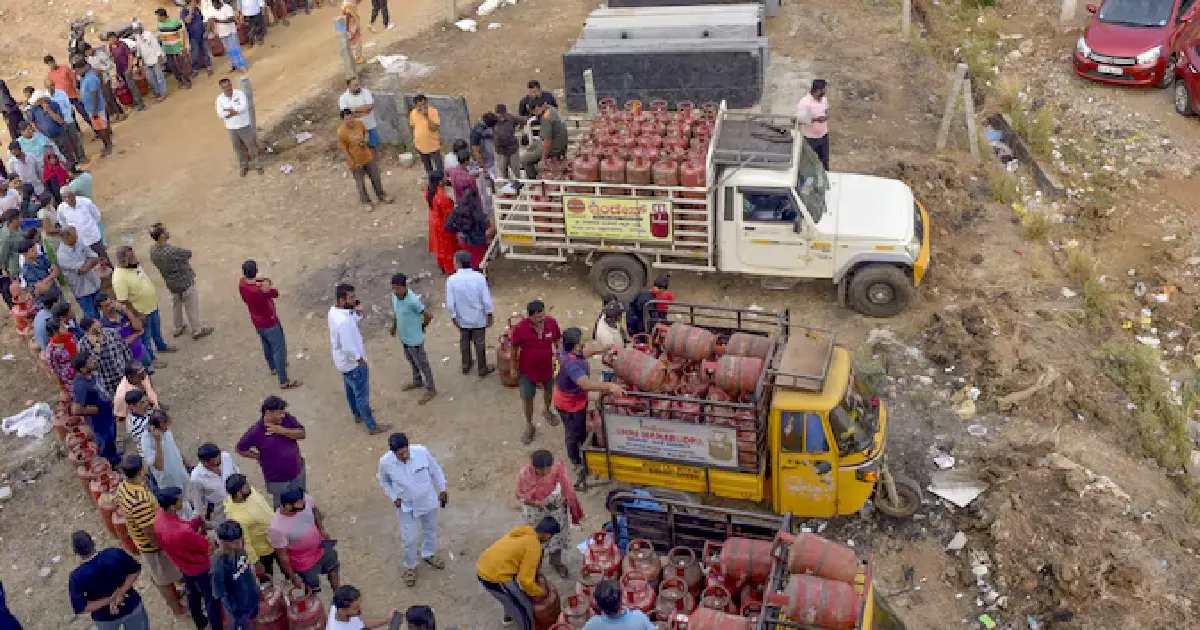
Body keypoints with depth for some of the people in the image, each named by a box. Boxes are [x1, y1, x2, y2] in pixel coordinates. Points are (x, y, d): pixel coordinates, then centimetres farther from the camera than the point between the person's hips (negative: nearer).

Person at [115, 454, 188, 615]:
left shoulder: (122, 486, -13)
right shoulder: (139, 501, -42)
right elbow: (150, 532, -32)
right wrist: (163, 547, -16)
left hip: (141, 540, 8)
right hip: (152, 544, -8)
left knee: (157, 575, 31)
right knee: (165, 578, 16)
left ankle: (173, 595, 54)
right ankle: (178, 608, 38)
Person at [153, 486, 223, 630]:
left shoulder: (160, 515, -20)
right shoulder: (182, 531, -43)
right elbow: (205, 545, -24)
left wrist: (197, 520, -18)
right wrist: (201, 532, -7)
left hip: (183, 565, 8)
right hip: (199, 568, -8)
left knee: (193, 594, 31)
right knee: (212, 600, 16)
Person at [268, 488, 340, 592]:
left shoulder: (306, 499, -26)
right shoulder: (277, 528, -38)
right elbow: (282, 556, -23)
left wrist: (322, 530, -5)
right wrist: (293, 577, -13)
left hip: (321, 548, 6)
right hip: (304, 562, -6)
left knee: (333, 569, 30)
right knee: (313, 590, 16)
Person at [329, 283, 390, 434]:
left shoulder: (334, 310, -7)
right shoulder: (343, 322, -36)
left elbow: (354, 322, 8)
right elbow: (348, 348, -32)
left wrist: (358, 312, -12)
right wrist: (360, 359, -16)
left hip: (343, 361, 9)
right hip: (353, 363, -9)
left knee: (351, 389, 28)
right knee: (362, 395, 7)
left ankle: (358, 415, 49)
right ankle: (372, 427, 21)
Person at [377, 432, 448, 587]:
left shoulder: (421, 452, -29)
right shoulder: (385, 462, -27)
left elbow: (435, 470, -10)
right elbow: (384, 481, -3)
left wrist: (442, 490, 0)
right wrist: (394, 497, -10)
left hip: (428, 501, 1)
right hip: (406, 506, -1)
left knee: (431, 530, 24)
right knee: (409, 539, 10)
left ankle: (428, 555, 54)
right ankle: (410, 567, 39)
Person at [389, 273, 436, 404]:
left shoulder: (413, 300, -32)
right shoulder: (395, 296, -9)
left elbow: (428, 316, -21)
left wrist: (421, 328, -5)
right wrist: (394, 325, 9)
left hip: (414, 339, -8)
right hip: (403, 337, 8)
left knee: (422, 364, 10)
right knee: (412, 362, 28)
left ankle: (430, 390, 27)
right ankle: (417, 382, 50)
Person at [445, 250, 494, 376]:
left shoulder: (451, 280, -20)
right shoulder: (479, 277, -20)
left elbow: (450, 303, -15)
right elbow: (486, 299, -15)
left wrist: (453, 317, 1)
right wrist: (490, 314, 0)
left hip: (462, 319, 1)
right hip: (478, 318, -1)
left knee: (464, 342, 23)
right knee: (479, 343, 16)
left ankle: (466, 366, 40)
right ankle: (483, 369, 29)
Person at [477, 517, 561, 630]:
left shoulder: (523, 530, 8)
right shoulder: (534, 546, -17)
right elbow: (525, 581, -16)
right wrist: (540, 592, 2)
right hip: (495, 577, -9)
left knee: (512, 593, 35)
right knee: (524, 607, 9)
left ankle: (509, 617, 57)